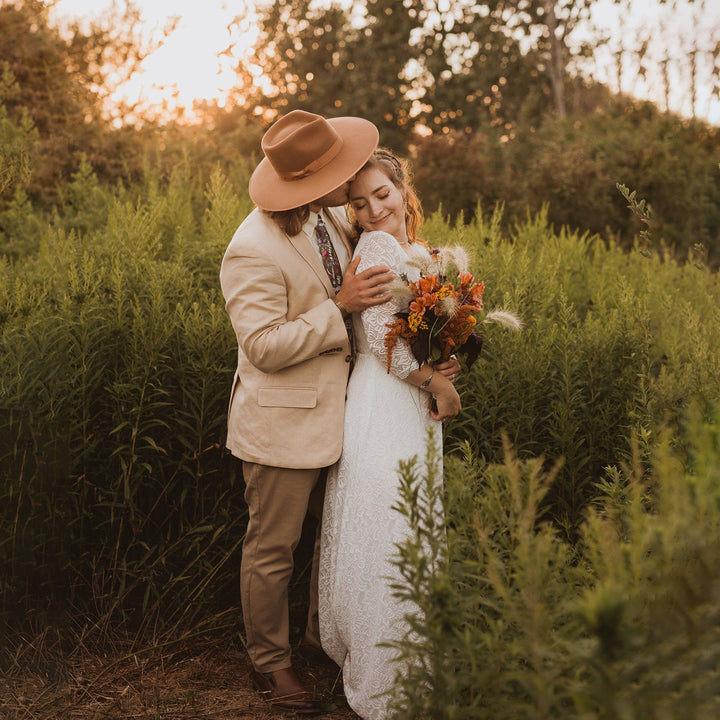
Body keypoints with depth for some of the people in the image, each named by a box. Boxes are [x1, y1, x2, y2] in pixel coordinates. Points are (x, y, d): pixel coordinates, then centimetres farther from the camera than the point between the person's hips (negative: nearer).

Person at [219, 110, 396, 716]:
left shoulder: (331, 218, 3)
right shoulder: (253, 251, -22)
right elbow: (266, 347, -24)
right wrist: (339, 306, -23)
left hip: (337, 412, 8)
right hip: (285, 426, -8)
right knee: (273, 551, 7)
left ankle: (323, 635, 37)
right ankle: (271, 661, 26)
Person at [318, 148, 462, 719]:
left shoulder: (419, 253, 15)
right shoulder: (377, 246, -11)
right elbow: (381, 336, -17)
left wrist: (443, 367, 1)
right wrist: (436, 383, -10)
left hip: (415, 407, 9)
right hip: (385, 409, -9)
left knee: (406, 537, 15)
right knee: (385, 538, -4)